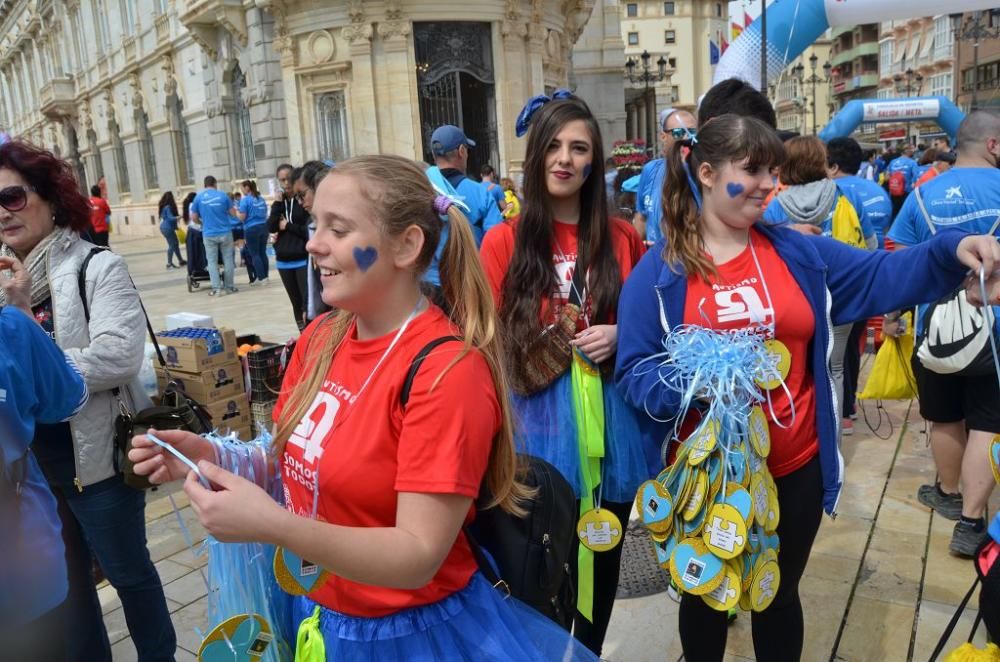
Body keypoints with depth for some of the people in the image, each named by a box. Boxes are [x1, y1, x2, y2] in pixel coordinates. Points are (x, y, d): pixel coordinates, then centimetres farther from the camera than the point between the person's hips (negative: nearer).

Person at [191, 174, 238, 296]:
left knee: (212, 261, 6)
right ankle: (229, 287, 14)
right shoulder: (223, 195, -1)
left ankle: (216, 288, 1)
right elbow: (233, 213, 2)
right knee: (228, 260, 10)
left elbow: (194, 218, 2)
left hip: (209, 234, 0)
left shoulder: (199, 197, 0)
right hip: (225, 232, 0)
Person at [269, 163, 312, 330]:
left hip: (303, 260, -5)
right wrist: (277, 204, -8)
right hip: (284, 261, 6)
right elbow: (271, 228, -1)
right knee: (296, 302, 10)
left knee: (308, 301, -10)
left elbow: (310, 229, -11)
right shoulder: (279, 201, 10)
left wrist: (288, 226, -6)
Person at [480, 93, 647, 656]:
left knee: (604, 552, 18)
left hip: (612, 417, 3)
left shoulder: (624, 238, 2)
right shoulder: (503, 241, -4)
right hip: (538, 419, -2)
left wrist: (620, 336, -7)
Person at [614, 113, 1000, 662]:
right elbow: (633, 374, -13)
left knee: (780, 596, 24)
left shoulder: (798, 253, 1)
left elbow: (881, 275, 2)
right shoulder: (659, 270, -11)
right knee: (705, 598, 21)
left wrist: (953, 250, -16)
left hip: (794, 468, 3)